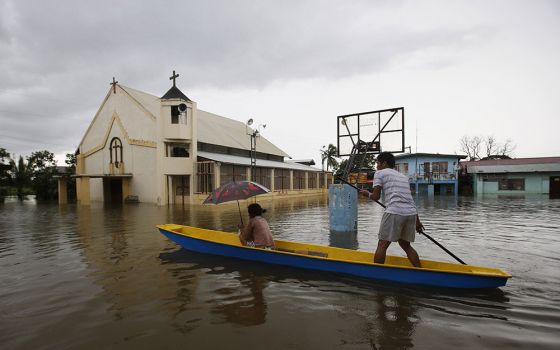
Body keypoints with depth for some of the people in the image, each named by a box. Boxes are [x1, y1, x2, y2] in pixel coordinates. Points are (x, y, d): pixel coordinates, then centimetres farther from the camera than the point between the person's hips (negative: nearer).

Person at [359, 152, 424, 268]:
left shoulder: (380, 173, 7)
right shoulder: (403, 176, 27)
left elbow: (376, 197, 1)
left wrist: (367, 193, 22)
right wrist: (417, 221, 29)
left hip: (395, 212, -7)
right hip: (412, 213, 7)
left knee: (382, 245, 1)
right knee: (405, 245, 22)